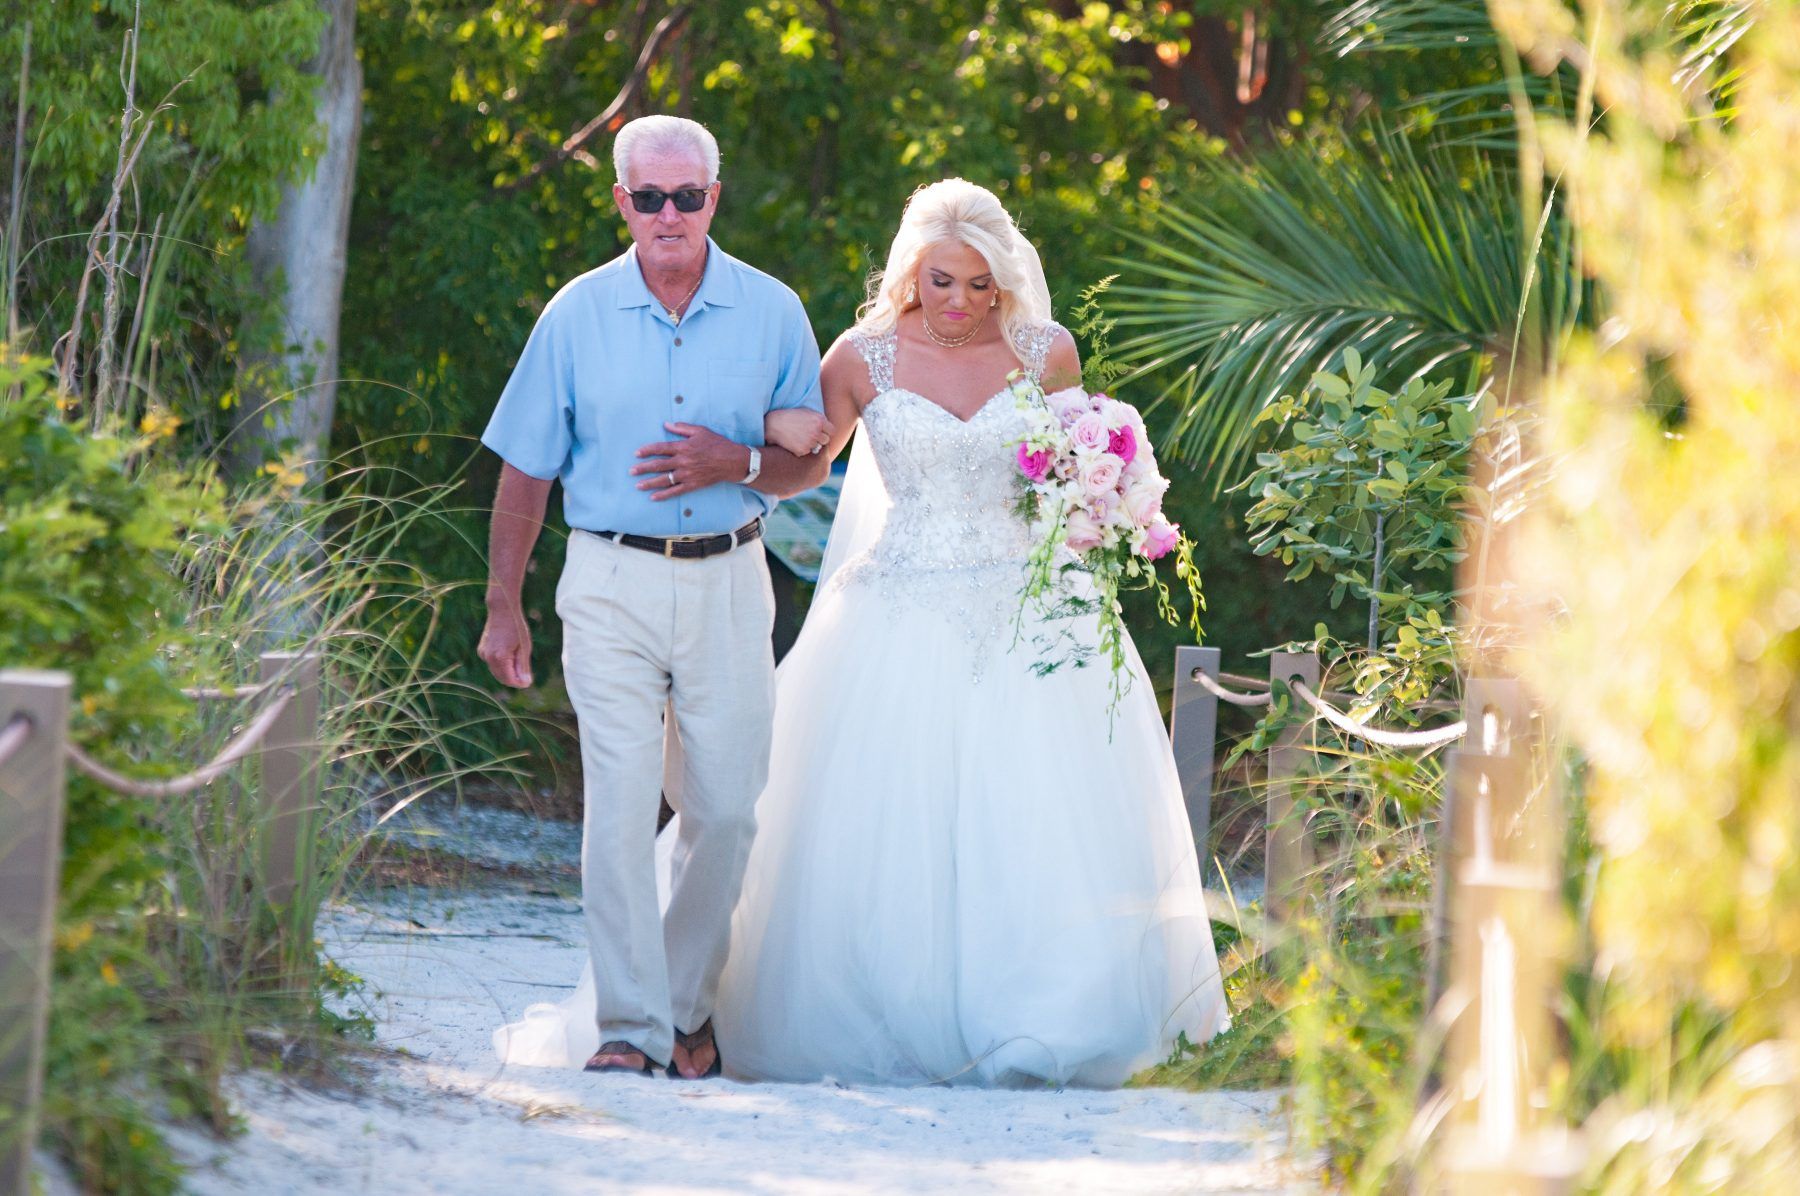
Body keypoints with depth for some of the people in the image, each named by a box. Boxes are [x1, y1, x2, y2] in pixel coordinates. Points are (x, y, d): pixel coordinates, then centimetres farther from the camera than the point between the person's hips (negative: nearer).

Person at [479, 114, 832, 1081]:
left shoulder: (770, 313, 3)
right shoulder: (578, 315, 2)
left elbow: (810, 465, 9)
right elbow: (526, 472, 6)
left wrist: (739, 464, -13)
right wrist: (503, 606, 4)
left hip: (728, 584, 1)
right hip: (612, 582, -1)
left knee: (726, 810, 3)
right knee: (621, 805, -12)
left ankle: (690, 1009, 20)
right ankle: (630, 1024, -11)